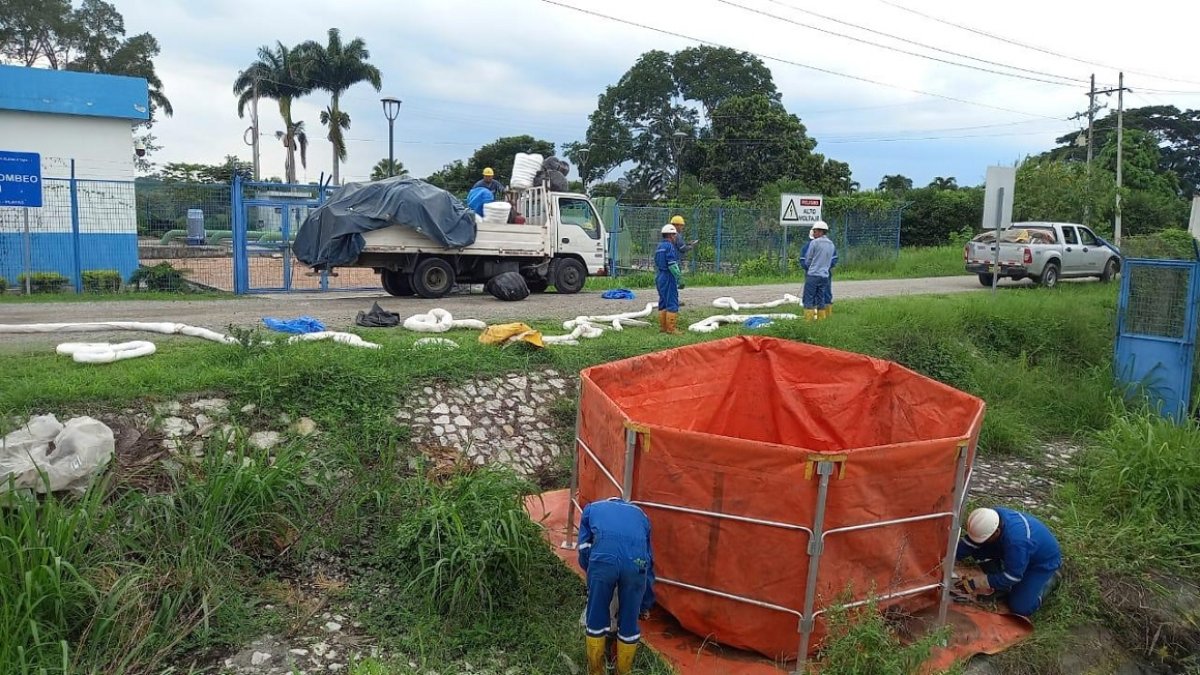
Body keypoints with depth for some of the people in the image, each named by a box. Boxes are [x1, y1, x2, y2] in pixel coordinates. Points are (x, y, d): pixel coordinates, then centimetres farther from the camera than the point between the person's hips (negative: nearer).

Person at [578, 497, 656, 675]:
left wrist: (592, 573, 43)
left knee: (596, 619, 18)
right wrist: (646, 604, 45)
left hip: (603, 559, -1)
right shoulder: (640, 514, 37)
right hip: (636, 563, 2)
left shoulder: (591, 509, 34)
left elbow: (584, 550, 25)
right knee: (629, 621, 20)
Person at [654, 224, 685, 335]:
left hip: (659, 277, 10)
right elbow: (672, 265, -20)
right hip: (669, 277, -10)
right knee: (672, 303, -6)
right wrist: (680, 279, -18)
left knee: (663, 302, 14)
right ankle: (670, 328, -6)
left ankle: (662, 326, 17)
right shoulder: (670, 246, -13)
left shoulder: (659, 247, 15)